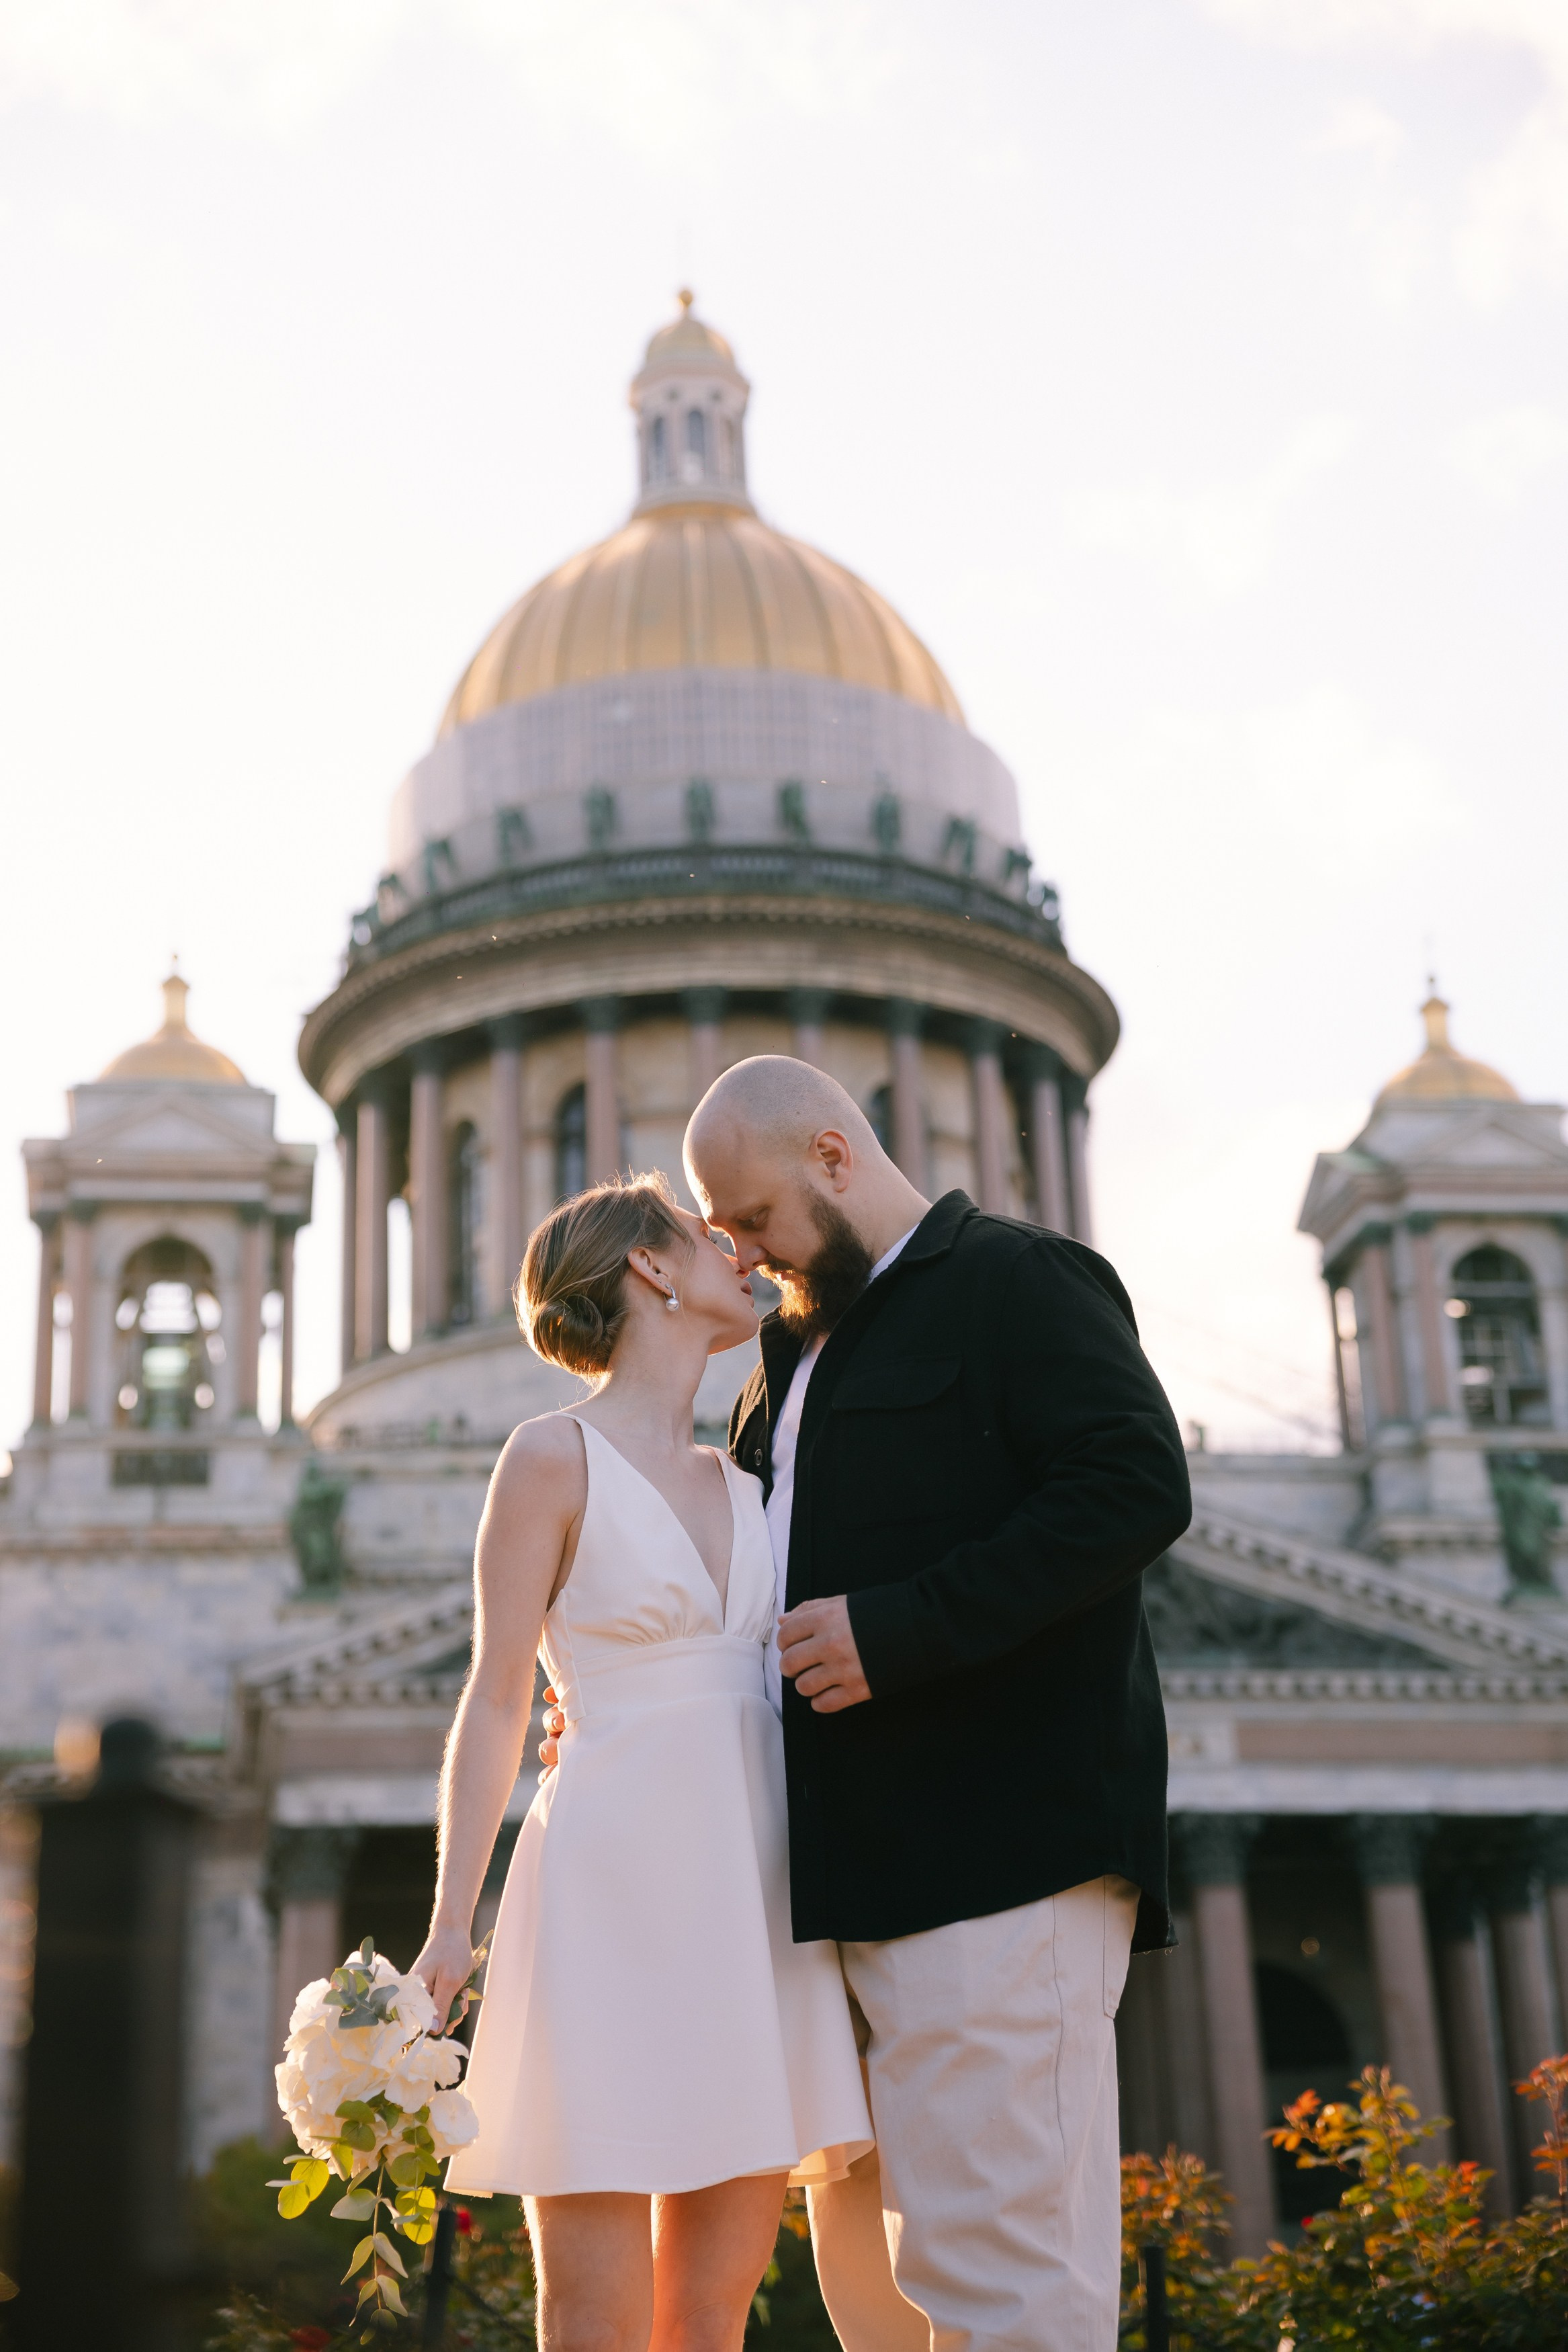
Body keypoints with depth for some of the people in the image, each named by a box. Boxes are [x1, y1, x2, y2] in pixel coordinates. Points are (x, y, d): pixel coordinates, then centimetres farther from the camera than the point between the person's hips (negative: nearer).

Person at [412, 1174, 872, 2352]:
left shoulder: (746, 1481, 17)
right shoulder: (554, 1458, 0)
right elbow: (497, 1700, -3)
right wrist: (450, 1930, -10)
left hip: (754, 1895, 6)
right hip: (613, 1889, -6)